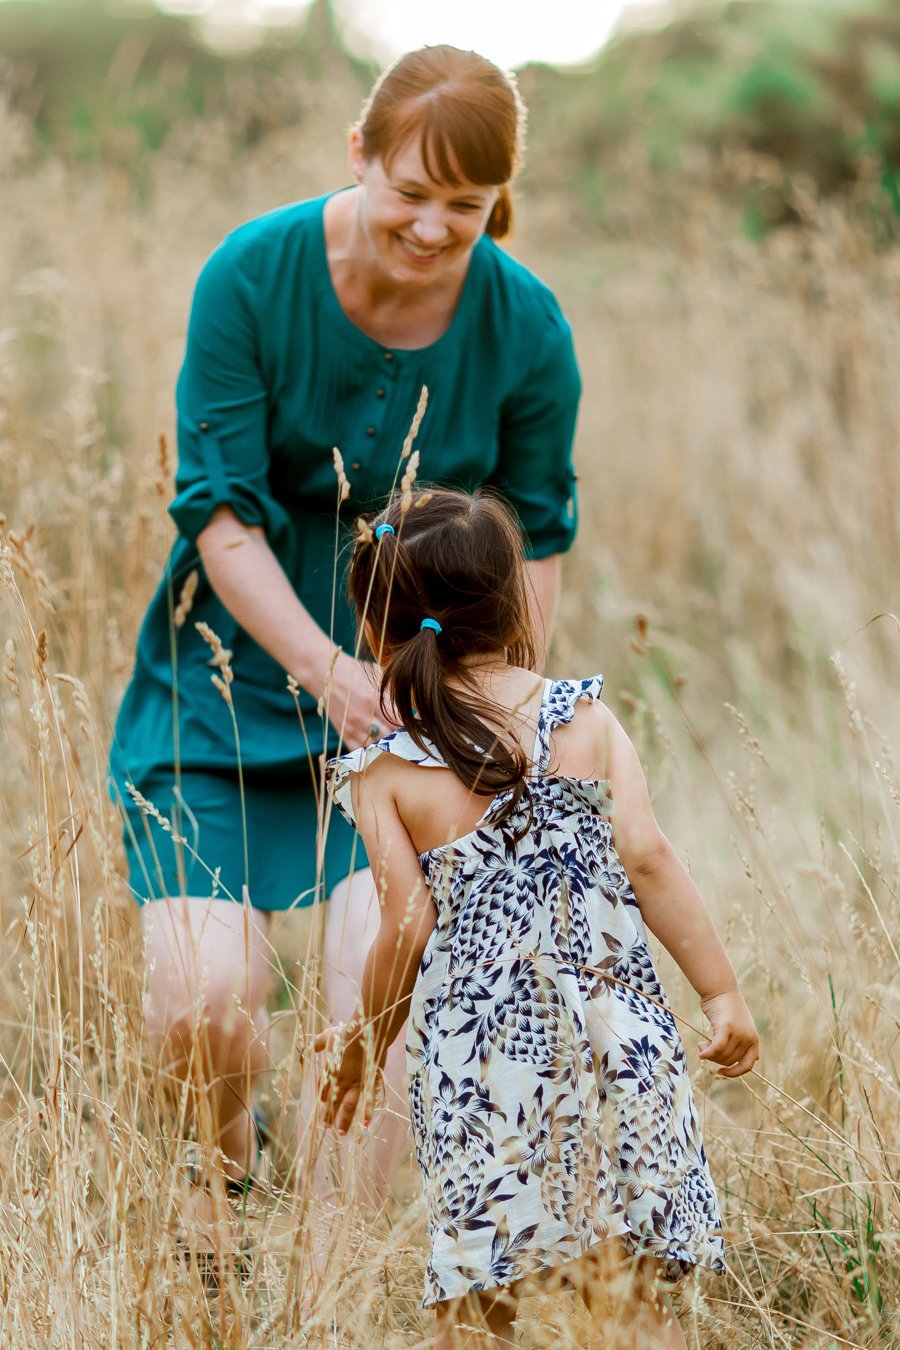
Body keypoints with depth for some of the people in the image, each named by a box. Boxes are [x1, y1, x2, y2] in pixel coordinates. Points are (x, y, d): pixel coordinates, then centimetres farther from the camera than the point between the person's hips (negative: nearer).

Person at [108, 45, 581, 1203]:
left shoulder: (526, 327, -8)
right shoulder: (253, 275, -14)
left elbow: (533, 542, 4)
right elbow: (219, 512, -13)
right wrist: (328, 670, -25)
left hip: (414, 693, 1)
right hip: (232, 676, -1)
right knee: (201, 1001, -11)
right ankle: (226, 1190, 23)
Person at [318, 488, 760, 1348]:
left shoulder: (382, 774, -4)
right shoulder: (584, 716, 2)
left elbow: (409, 927, -8)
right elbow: (648, 862, -3)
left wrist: (365, 1043, 7)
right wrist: (721, 993, 3)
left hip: (477, 1060, -2)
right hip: (612, 1041, 2)